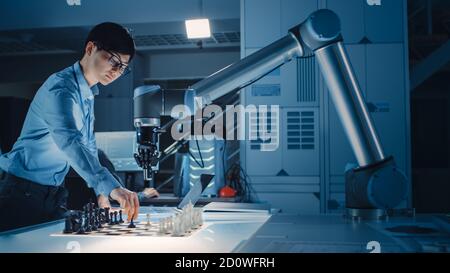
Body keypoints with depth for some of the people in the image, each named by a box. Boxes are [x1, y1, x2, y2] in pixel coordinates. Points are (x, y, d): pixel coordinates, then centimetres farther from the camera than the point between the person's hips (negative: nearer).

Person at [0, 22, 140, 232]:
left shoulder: (87, 94, 12)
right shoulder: (61, 87, -19)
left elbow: (88, 145, 16)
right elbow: (70, 141, -36)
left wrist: (101, 193, 6)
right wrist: (112, 187, -47)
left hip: (53, 194, 9)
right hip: (24, 192, -9)